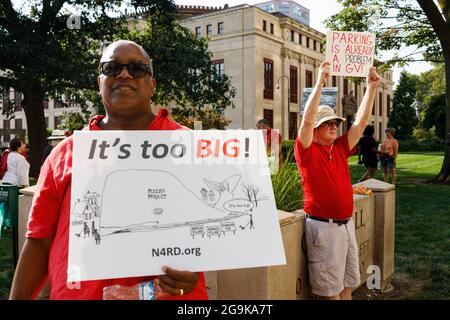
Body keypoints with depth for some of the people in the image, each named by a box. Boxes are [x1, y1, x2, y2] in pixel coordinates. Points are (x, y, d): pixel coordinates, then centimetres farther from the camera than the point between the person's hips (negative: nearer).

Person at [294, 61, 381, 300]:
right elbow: (306, 119, -22)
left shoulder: (340, 148, 9)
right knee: (330, 290, 3)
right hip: (323, 227, -7)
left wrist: (371, 87, 3)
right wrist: (320, 83, -23)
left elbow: (361, 121, 8)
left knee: (347, 285, 16)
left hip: (346, 224, 7)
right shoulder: (307, 151, -8)